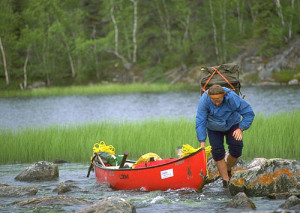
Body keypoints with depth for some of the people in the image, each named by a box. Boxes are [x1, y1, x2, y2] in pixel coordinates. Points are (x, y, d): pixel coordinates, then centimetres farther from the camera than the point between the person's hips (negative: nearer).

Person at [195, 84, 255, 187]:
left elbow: (249, 113, -24)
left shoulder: (232, 98, -35)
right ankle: (225, 180, -4)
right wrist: (202, 142, -31)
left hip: (232, 125, -1)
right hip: (214, 129, 1)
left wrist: (241, 128, -32)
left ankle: (228, 170, 11)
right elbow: (200, 122, -27)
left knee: (236, 148, -16)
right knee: (218, 152, -11)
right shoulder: (204, 100, -32)